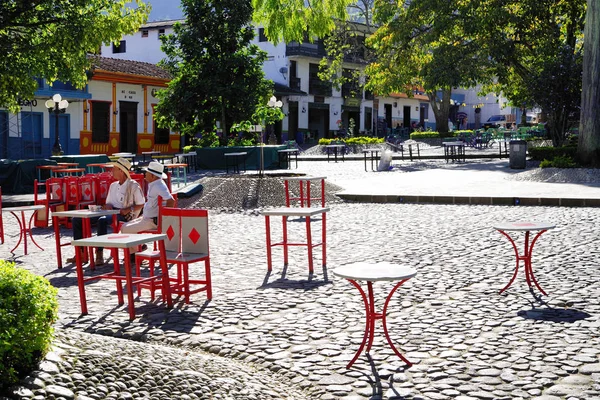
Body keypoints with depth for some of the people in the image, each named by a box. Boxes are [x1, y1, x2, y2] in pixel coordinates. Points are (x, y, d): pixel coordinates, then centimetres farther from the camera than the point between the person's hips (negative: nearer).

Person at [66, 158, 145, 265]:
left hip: (124, 215, -8)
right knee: (77, 219, -3)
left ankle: (99, 255, -38)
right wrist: (108, 206, 0)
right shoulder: (113, 185, 21)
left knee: (102, 220, -41)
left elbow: (141, 205, -5)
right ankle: (81, 252, -4)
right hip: (111, 212, 8)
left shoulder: (133, 186, -2)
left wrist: (128, 210, -20)